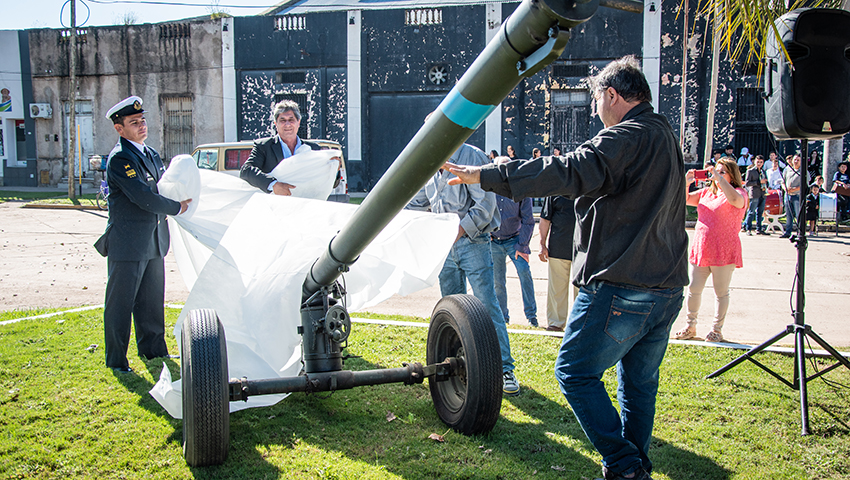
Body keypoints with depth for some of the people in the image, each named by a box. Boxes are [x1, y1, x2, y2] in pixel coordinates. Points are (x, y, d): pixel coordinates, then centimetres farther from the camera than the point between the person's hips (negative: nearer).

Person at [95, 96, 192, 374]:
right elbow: (141, 196, -22)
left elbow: (161, 189, 22)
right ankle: (116, 360, 13)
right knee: (121, 302, 2)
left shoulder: (151, 154, 14)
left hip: (153, 242, 8)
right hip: (127, 243, -8)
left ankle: (153, 349, 29)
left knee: (152, 300, 16)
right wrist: (177, 208, -11)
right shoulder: (119, 158, -14)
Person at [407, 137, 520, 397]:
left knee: (487, 305, -8)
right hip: (445, 246, 7)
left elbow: (485, 205, -16)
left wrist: (460, 230, -20)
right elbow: (416, 202, 24)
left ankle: (504, 368, -3)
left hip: (472, 243, -7)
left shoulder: (472, 157, -10)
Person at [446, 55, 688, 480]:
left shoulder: (626, 138, -14)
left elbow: (569, 172, -27)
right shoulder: (667, 139, 16)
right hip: (667, 288, 9)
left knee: (576, 371, 1)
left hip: (621, 287, -9)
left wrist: (486, 175, -27)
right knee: (639, 380, 17)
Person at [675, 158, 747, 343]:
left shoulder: (739, 192, -2)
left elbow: (735, 199, -26)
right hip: (700, 249, 5)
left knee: (721, 292, 5)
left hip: (724, 252, -5)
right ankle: (691, 326, 19)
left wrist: (719, 178, -24)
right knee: (693, 289, 6)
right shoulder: (706, 192, 15)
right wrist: (686, 182, -4)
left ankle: (717, 329, 15)